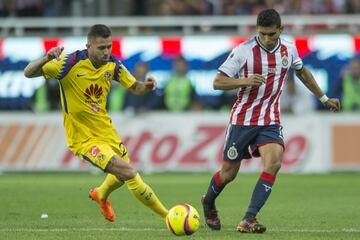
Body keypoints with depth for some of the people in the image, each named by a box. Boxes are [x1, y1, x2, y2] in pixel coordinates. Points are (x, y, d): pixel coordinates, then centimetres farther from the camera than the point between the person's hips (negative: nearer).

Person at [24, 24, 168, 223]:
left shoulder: (112, 65, -5)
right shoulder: (71, 63, -21)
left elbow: (134, 87, 9)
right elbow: (28, 73, -23)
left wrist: (146, 86, -15)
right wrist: (46, 59, -43)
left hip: (106, 131, 7)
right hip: (82, 138, -7)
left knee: (121, 177, 26)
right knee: (128, 172, -21)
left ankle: (101, 195, 61)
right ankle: (167, 216, -10)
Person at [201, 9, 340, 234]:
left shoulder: (288, 49, 0)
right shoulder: (244, 51, -14)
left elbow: (302, 72, 22)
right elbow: (218, 82, -12)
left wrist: (324, 98, 27)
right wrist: (245, 81, -29)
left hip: (270, 121, 3)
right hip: (243, 120, -3)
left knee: (274, 162, -23)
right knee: (229, 173, 5)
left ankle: (249, 220, -23)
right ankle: (208, 203, 39)